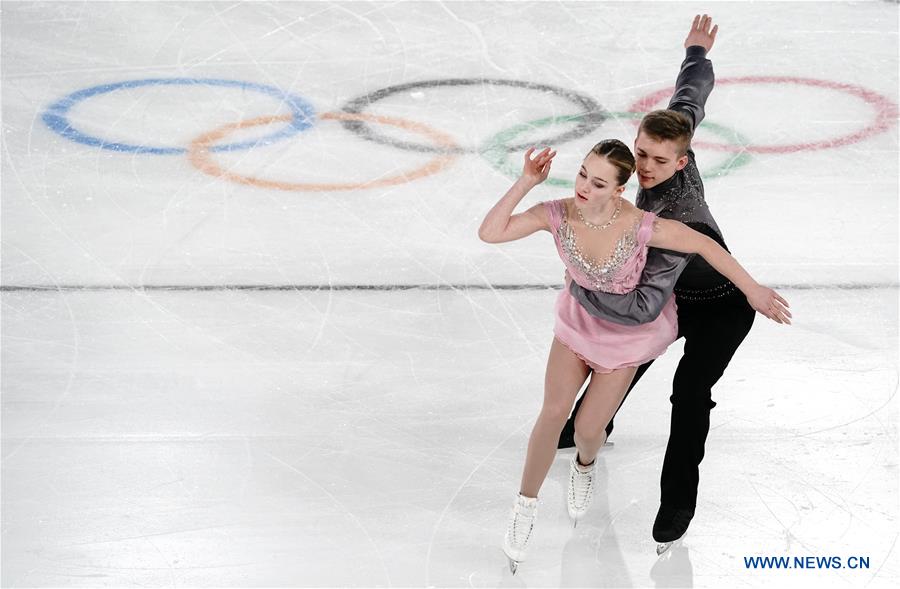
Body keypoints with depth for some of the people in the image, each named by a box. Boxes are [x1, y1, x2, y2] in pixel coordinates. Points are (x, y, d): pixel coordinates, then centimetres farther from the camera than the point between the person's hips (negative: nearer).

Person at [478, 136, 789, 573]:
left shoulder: (640, 226, -36)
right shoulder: (559, 214, -26)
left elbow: (704, 245, -24)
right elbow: (490, 233, -26)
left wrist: (752, 290, -17)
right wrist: (526, 182, -35)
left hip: (628, 331, -2)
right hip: (580, 319, 2)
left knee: (589, 427, -1)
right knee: (554, 411, -7)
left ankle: (583, 467, 40)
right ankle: (526, 505, 15)